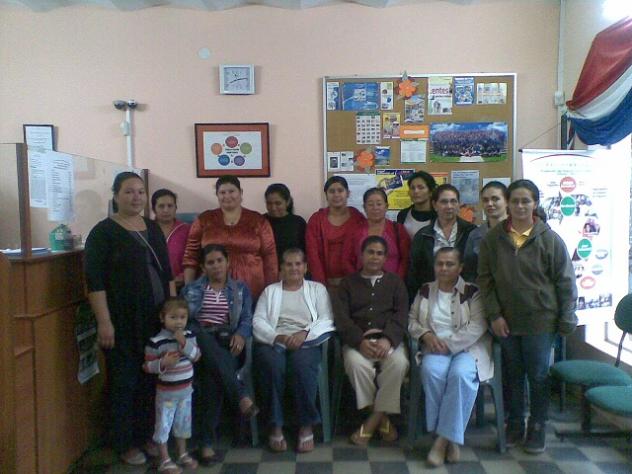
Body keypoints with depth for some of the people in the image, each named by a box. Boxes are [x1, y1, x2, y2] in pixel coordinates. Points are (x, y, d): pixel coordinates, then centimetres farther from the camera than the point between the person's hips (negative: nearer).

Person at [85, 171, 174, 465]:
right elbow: (94, 280, -12)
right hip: (123, 322, -5)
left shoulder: (153, 229, 11)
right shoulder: (103, 231, -7)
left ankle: (146, 435, 29)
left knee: (151, 380, 13)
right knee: (124, 382, 5)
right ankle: (125, 444, 21)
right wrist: (104, 322, -17)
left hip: (157, 320, 5)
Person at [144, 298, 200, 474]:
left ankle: (182, 454, 35)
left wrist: (185, 343, -20)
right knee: (163, 425, 6)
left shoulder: (189, 335, -2)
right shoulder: (156, 342, -18)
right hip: (166, 392, -5)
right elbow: (147, 366, -13)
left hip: (186, 390, 5)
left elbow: (196, 356, -7)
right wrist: (163, 363, -30)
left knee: (183, 423, 19)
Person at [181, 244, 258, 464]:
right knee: (209, 344, -37)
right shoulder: (191, 289, 19)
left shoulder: (241, 288, 17)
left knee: (213, 374, -31)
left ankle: (206, 441, -25)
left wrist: (241, 335, -14)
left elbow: (247, 318, 7)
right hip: (200, 339, 0)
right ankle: (242, 397, -41)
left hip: (228, 341, 0)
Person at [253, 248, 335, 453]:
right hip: (273, 341, 1)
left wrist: (304, 333, -14)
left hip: (306, 342, -1)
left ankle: (306, 426, -19)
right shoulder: (269, 291, 20)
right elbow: (258, 321, 6)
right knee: (273, 364, -33)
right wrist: (278, 337, -13)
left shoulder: (317, 289, 18)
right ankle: (276, 427, -18)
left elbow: (326, 321, 4)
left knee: (302, 363, -34)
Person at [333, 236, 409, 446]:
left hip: (388, 339, 1)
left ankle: (374, 419, -15)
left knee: (399, 363, -31)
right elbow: (341, 317, 0)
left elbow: (401, 316, 3)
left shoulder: (395, 282, 17)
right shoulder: (348, 283, 14)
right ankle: (381, 417, -12)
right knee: (356, 363, -32)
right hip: (357, 340, 0)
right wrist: (360, 341, -17)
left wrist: (387, 339, -17)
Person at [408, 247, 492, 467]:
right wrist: (426, 334, -7)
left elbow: (476, 327, -8)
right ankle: (450, 438, -18)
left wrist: (449, 344, -16)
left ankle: (444, 438, -23)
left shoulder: (472, 292, 3)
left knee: (460, 374, -35)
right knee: (431, 372, -31)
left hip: (467, 347, -2)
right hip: (435, 348, 2)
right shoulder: (425, 291, 14)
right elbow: (412, 321, 14)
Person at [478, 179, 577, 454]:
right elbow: (485, 278, 1)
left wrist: (566, 320, -3)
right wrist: (494, 314, -5)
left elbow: (565, 282, -2)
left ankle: (537, 428, 26)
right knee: (513, 375, 14)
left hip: (540, 320, -2)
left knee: (538, 376, 8)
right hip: (506, 321, 2)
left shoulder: (549, 239, -5)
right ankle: (514, 425, 29)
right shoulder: (493, 239, 0)